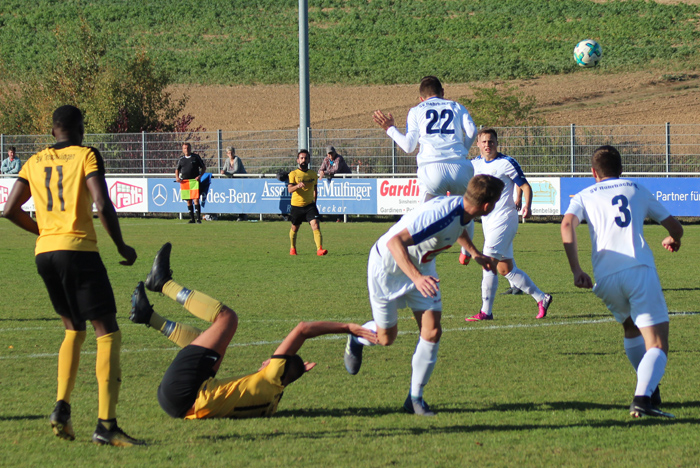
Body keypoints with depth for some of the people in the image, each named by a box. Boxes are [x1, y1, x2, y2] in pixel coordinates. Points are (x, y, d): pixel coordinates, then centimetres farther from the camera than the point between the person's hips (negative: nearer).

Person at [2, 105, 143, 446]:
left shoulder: (35, 162, 14)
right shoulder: (86, 156, -1)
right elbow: (103, 205, -12)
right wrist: (122, 247, -1)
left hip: (45, 252, 6)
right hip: (78, 249, -6)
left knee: (74, 329, 23)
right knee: (107, 333, -4)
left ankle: (61, 408, 9)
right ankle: (106, 424, -15)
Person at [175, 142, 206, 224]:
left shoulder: (196, 157, 4)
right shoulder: (181, 159, 13)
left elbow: (203, 167, 8)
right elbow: (177, 169, 23)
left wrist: (200, 176, -7)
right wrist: (177, 177, 4)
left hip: (194, 181, -3)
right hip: (184, 182, 3)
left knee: (196, 199, -12)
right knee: (188, 201, 5)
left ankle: (198, 218, -11)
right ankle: (192, 218, 11)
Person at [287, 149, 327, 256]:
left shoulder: (313, 175, 7)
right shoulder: (293, 174, -4)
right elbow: (289, 189, -17)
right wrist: (298, 186, -36)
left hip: (310, 205, 1)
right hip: (296, 206, -1)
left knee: (316, 226, -18)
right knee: (295, 229, 14)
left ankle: (319, 249, -27)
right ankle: (293, 248, 39)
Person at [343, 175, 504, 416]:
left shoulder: (461, 209, -12)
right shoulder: (439, 215, -39)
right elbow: (395, 242, -44)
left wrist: (475, 253, 12)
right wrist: (417, 278, -53)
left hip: (421, 267, 7)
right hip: (388, 266, -7)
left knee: (432, 331, -6)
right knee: (386, 338, 8)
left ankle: (415, 397, 7)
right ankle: (356, 339, 44)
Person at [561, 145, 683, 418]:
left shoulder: (585, 196, 21)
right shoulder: (638, 190, 23)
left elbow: (567, 225, -1)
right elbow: (675, 227, 26)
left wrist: (576, 270, -5)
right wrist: (673, 240, 50)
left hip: (605, 278, 2)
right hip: (639, 269, -2)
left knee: (631, 329, 31)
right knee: (657, 345, -7)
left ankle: (649, 389, 26)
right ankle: (643, 397, -31)